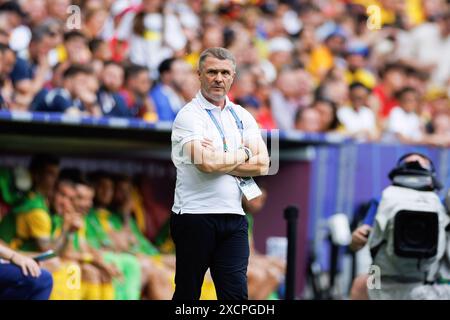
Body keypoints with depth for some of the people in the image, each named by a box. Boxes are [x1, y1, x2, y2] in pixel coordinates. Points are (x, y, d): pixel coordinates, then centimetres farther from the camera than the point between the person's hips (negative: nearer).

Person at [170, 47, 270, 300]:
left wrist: (220, 160, -10)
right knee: (187, 293, 3)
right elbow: (206, 163, -19)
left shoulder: (242, 116, 13)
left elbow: (262, 164, 1)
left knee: (236, 294, -3)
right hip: (194, 215, -4)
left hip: (233, 217, 4)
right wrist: (243, 154, -2)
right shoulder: (189, 115, -4)